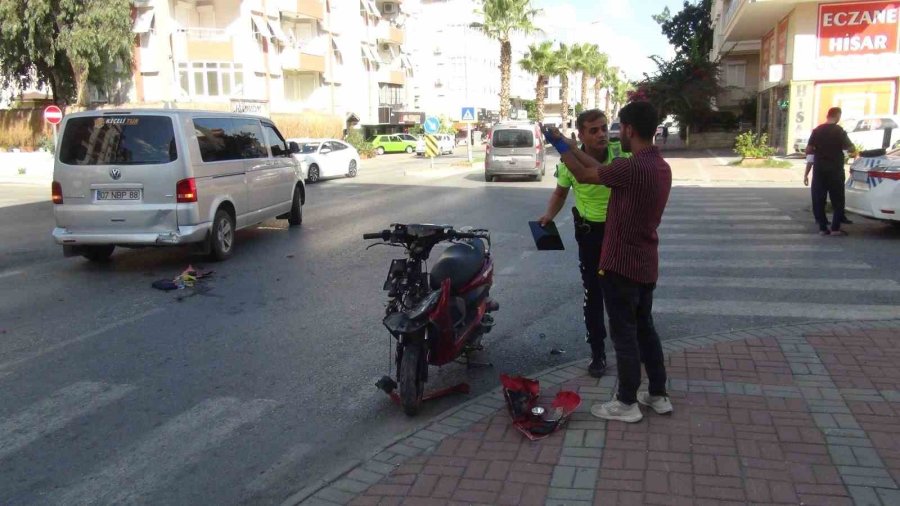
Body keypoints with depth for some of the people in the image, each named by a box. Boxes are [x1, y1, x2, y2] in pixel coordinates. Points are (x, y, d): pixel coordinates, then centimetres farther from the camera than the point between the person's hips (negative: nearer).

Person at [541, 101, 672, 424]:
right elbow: (600, 168, 12)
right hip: (646, 264, 9)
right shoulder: (660, 166, 6)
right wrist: (566, 143, 17)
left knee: (624, 333, 3)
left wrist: (558, 145, 6)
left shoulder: (632, 168, -24)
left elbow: (584, 175, -10)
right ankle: (659, 395, 28)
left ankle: (627, 404, 15)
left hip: (621, 264, -9)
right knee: (644, 328, 19)